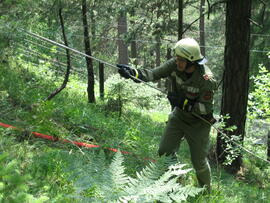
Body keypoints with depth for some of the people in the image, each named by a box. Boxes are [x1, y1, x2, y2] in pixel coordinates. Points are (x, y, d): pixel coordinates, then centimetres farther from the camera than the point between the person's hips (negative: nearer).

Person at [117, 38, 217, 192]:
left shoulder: (206, 79, -31)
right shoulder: (175, 64, -18)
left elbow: (206, 108, -26)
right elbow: (154, 74, -23)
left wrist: (182, 102, -35)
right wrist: (133, 72, -39)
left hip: (198, 123, -5)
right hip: (179, 115, 5)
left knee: (199, 161, 5)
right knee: (165, 151, 5)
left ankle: (206, 192, 32)